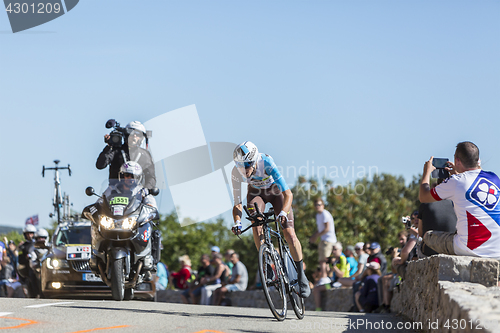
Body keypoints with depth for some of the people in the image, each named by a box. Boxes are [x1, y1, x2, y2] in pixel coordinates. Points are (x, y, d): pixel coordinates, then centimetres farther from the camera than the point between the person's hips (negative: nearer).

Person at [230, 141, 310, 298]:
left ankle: (301, 275, 5)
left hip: (276, 190, -2)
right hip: (256, 192, 2)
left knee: (289, 235, -12)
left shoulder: (267, 163, -39)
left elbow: (288, 194, -40)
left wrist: (283, 213, -57)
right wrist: (237, 222, -39)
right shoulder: (237, 172, -29)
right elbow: (237, 204, -21)